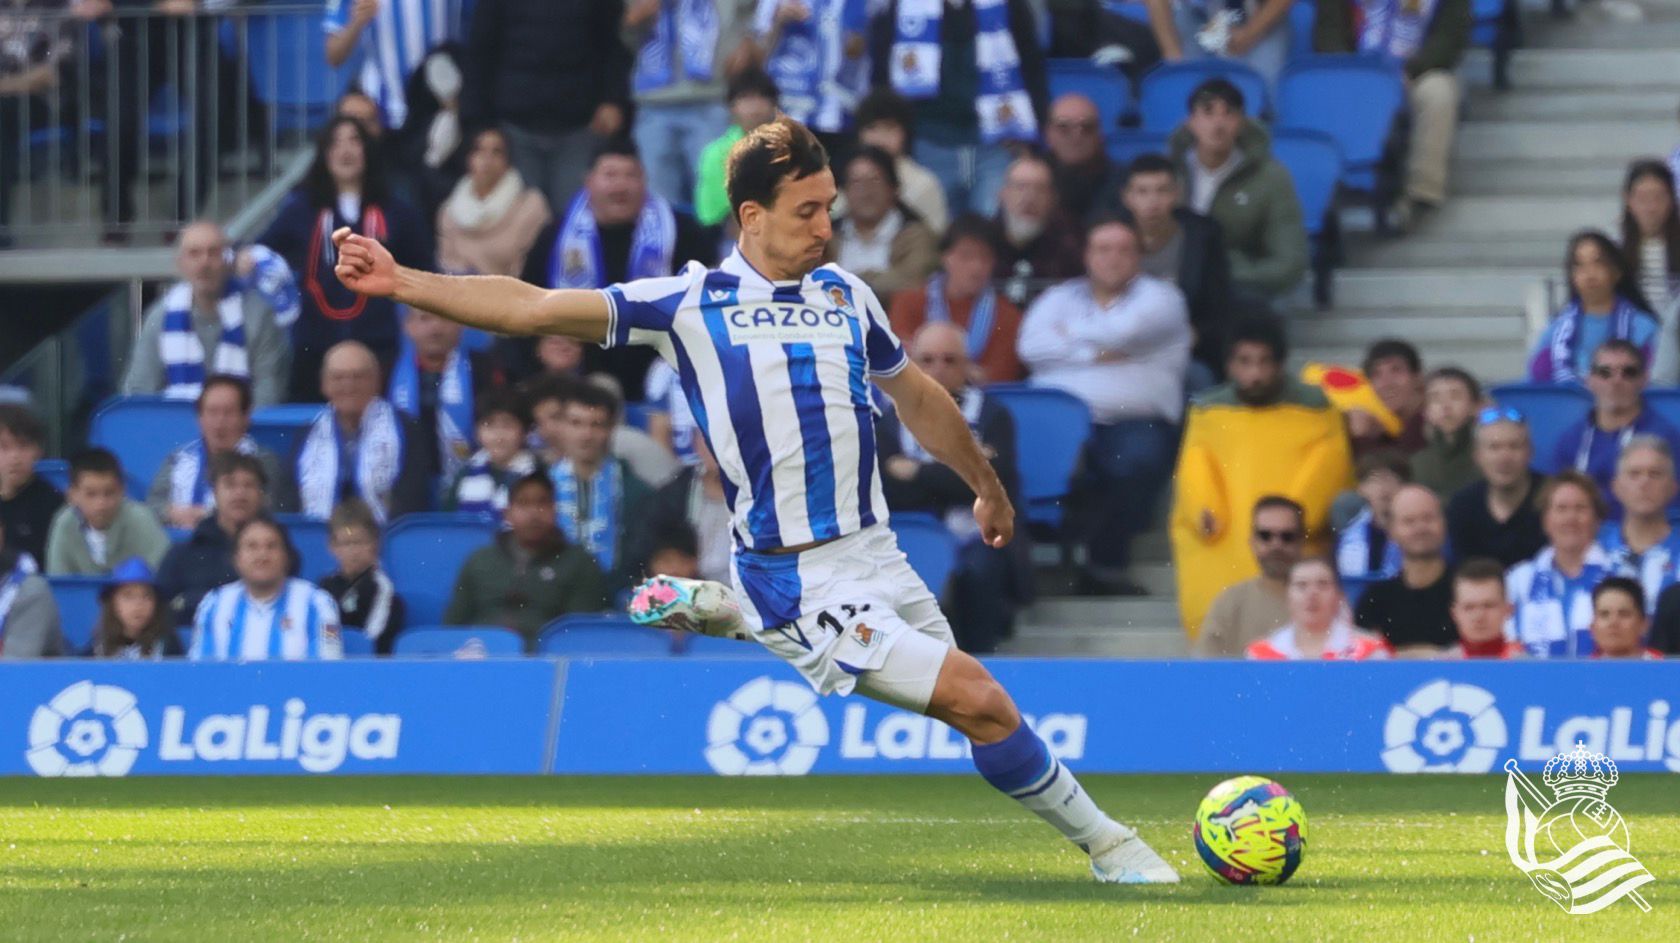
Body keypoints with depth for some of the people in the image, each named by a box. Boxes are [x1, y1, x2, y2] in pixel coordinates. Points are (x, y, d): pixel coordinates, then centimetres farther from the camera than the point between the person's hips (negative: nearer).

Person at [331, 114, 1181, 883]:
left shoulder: (846, 295, 9)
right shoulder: (691, 303, -6)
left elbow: (917, 398, 26)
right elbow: (536, 309, -9)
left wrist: (987, 488, 36)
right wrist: (401, 283, -17)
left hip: (877, 557, 7)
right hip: (801, 578, -7)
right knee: (979, 701, -16)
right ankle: (1103, 843, 3)